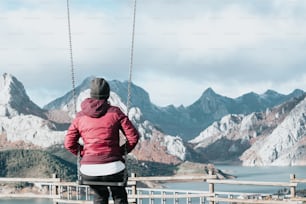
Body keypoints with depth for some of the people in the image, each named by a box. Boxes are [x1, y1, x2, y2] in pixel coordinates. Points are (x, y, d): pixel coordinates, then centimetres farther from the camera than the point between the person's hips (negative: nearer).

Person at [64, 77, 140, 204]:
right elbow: (133, 137, -2)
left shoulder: (80, 116, 6)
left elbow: (69, 143, 7)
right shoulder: (115, 112, 0)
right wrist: (122, 151, 13)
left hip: (88, 171, 2)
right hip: (113, 168, -2)